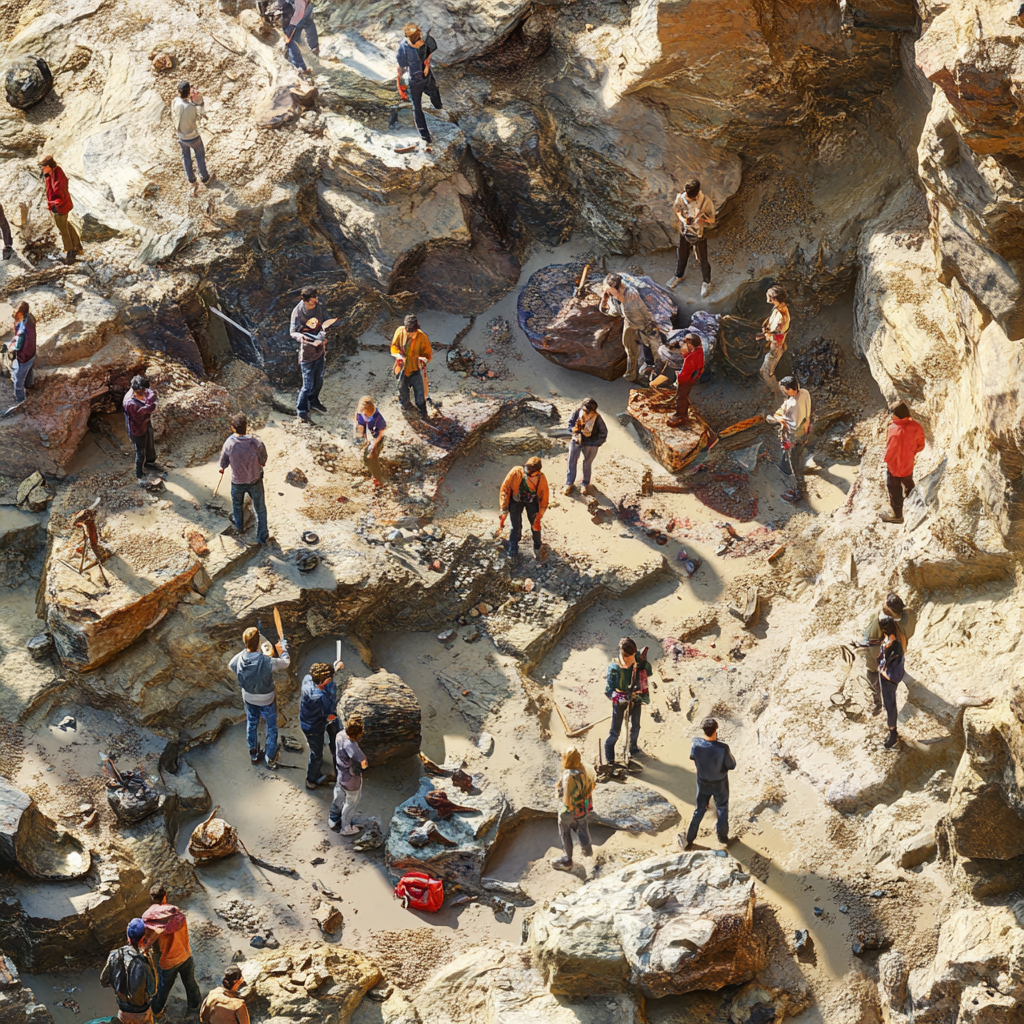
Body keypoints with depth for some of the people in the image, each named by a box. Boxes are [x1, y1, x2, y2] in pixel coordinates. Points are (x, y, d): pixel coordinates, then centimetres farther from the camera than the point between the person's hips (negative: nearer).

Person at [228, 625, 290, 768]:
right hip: (266, 700, -3)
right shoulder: (268, 662, -37)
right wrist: (284, 648, 1)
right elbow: (285, 663, -18)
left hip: (248, 697, 4)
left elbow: (231, 666, 0)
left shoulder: (238, 659, -25)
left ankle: (253, 754, 44)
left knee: (251, 724, 27)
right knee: (271, 727, 20)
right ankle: (270, 759, 31)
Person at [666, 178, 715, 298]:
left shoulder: (706, 201, -28)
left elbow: (712, 222, -17)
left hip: (700, 235, -3)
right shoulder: (681, 197, -21)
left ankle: (707, 282, 39)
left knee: (703, 260, 15)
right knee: (681, 256, 24)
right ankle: (679, 276, 53)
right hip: (684, 233, 3)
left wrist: (702, 220, -37)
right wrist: (682, 218, -22)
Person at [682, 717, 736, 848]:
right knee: (722, 808, 25)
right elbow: (731, 766, -19)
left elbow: (692, 757, -2)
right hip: (720, 783, -2)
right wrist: (730, 755, -1)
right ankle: (722, 836, 39)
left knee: (699, 810, 22)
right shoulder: (723, 748, -33)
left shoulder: (696, 744, -24)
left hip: (703, 782, 2)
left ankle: (689, 839, 27)